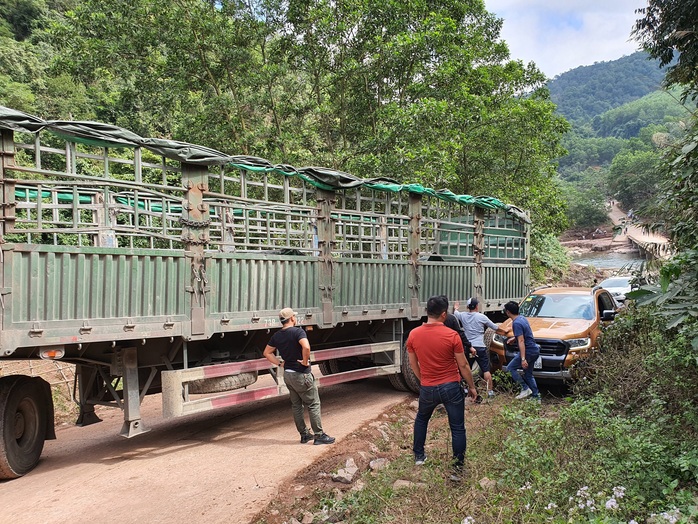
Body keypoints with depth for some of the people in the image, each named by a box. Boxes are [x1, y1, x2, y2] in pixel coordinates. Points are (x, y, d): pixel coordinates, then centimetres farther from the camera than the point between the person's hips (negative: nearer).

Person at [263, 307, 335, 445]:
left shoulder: (276, 336, 5)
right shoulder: (297, 331, -17)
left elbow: (267, 353, 13)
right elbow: (306, 347, -34)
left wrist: (280, 363, 10)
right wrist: (305, 361, -19)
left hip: (288, 375, 7)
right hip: (301, 375, -7)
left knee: (297, 406, 15)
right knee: (313, 404, 2)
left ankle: (304, 434, 22)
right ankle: (319, 435, 4)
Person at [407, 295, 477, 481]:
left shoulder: (413, 335, -6)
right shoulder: (452, 335, -15)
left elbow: (413, 365, 6)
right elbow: (463, 365, -7)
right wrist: (472, 387, 7)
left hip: (428, 389, 3)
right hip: (451, 388, -2)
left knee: (421, 419, 28)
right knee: (457, 429, 10)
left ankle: (419, 456, 35)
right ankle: (457, 469, 13)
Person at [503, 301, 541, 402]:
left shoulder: (516, 323, -20)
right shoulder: (522, 318, 10)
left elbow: (521, 341, -25)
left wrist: (523, 359, -28)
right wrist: (514, 338, 33)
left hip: (528, 351, -10)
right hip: (535, 350, 10)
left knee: (510, 368, 0)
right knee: (529, 374, 17)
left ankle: (525, 388, -2)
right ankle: (536, 396, 18)